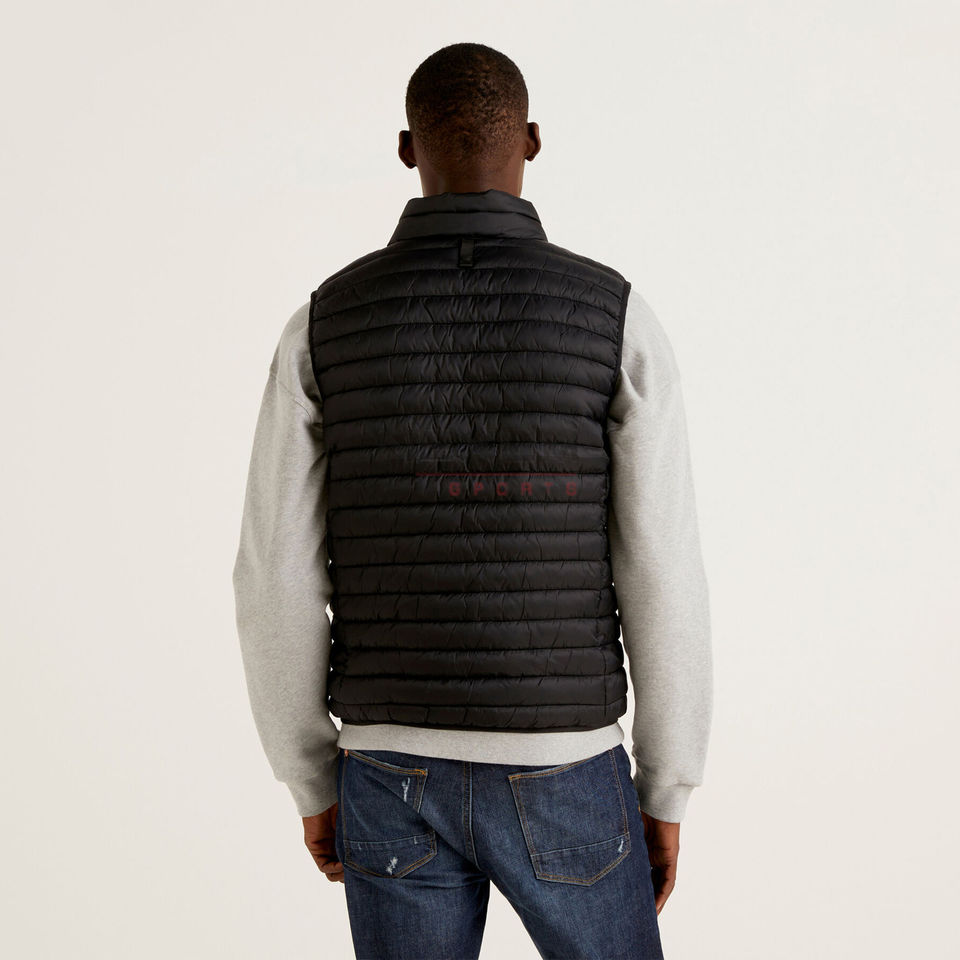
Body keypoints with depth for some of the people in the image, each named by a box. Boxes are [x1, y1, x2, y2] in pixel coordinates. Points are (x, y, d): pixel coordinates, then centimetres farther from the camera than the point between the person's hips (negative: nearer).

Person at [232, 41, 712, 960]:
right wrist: (666, 794, 5)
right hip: (556, 778, -1)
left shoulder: (323, 325, -4)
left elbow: (278, 586, -4)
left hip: (398, 776, 2)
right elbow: (663, 585, -9)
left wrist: (313, 784, 10)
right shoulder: (617, 318, -9)